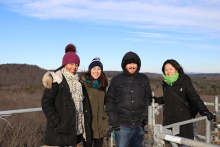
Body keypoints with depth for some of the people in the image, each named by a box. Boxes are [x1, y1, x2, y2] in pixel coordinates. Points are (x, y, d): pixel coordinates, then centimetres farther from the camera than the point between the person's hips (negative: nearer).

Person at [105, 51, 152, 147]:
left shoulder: (144, 79, 9)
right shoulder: (116, 80, 3)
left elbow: (147, 98, 12)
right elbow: (110, 101, 4)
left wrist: (145, 115, -1)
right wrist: (113, 120, -3)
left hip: (139, 125, 2)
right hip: (122, 125, -2)